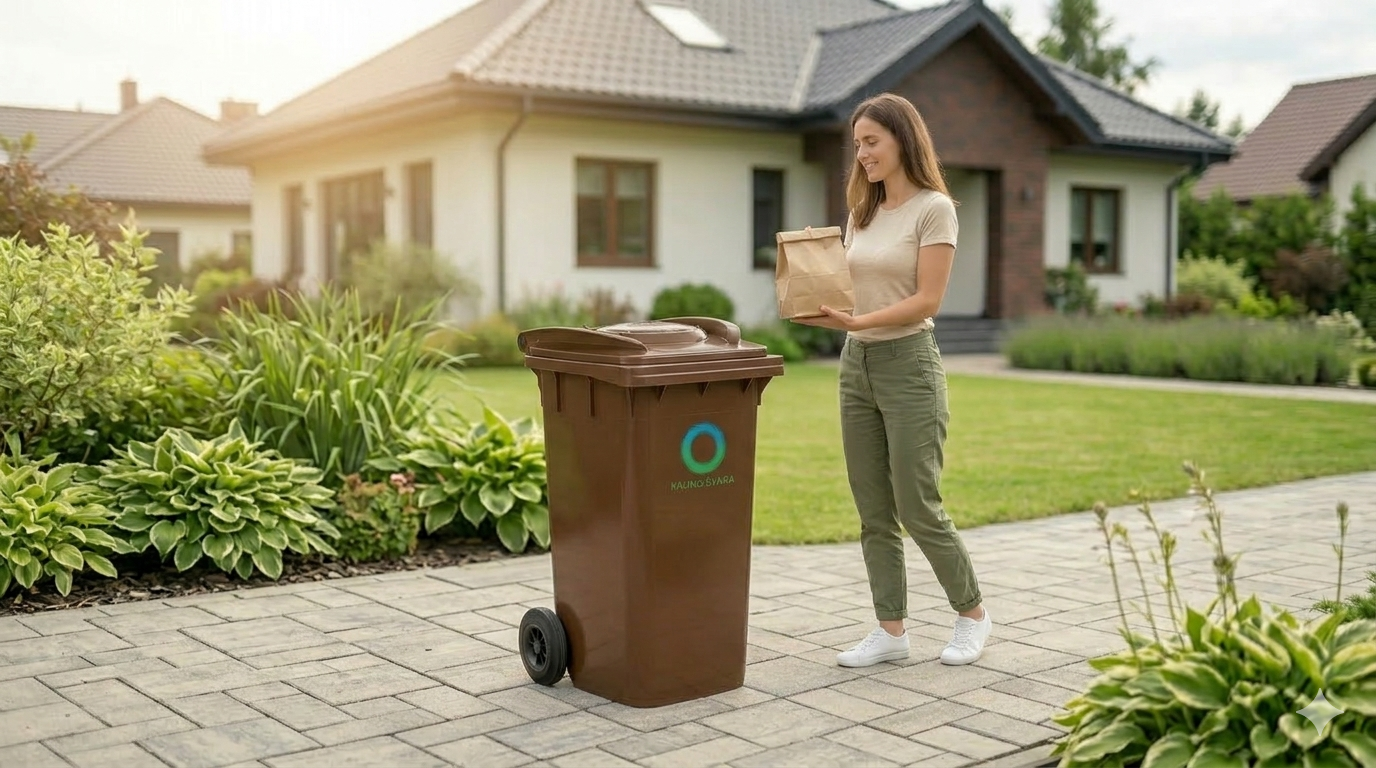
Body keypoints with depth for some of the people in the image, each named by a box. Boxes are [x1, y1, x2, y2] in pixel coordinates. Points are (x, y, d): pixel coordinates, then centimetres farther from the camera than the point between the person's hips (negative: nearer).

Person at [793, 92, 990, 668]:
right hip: (857, 364, 7)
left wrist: (857, 321, -26)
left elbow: (927, 300, -15)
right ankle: (891, 631, 16)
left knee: (918, 508, -2)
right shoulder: (863, 212, 12)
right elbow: (848, 290, 12)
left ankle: (972, 613, 19)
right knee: (873, 513, 7)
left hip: (908, 364, -7)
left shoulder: (933, 209, -9)